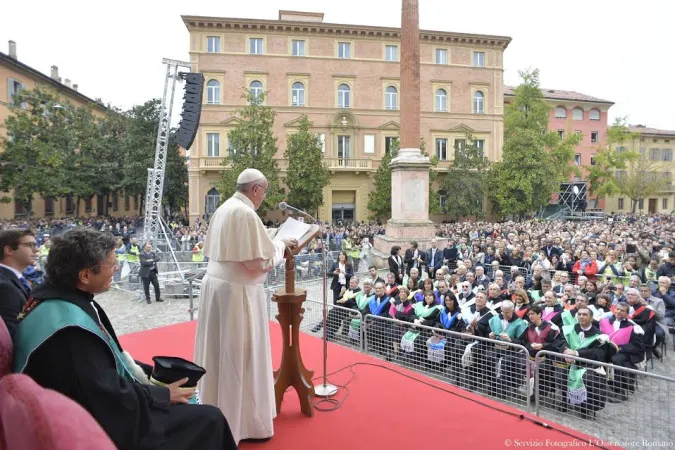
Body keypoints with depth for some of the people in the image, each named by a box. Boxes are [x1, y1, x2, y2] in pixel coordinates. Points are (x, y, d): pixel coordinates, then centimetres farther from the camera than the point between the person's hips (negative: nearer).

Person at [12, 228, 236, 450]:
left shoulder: (53, 294, -1)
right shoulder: (71, 326, -32)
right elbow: (109, 397, -26)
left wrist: (148, 370, 6)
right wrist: (164, 395, -12)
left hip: (88, 406, 10)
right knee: (209, 419, -12)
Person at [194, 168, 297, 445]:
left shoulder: (223, 209, 10)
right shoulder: (246, 213, -19)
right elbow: (261, 261, -20)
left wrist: (270, 244, 18)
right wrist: (280, 245, -2)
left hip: (215, 284, 9)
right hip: (238, 292, -9)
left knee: (220, 352, 19)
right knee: (241, 356, 3)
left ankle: (218, 414, 36)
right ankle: (245, 423, 18)